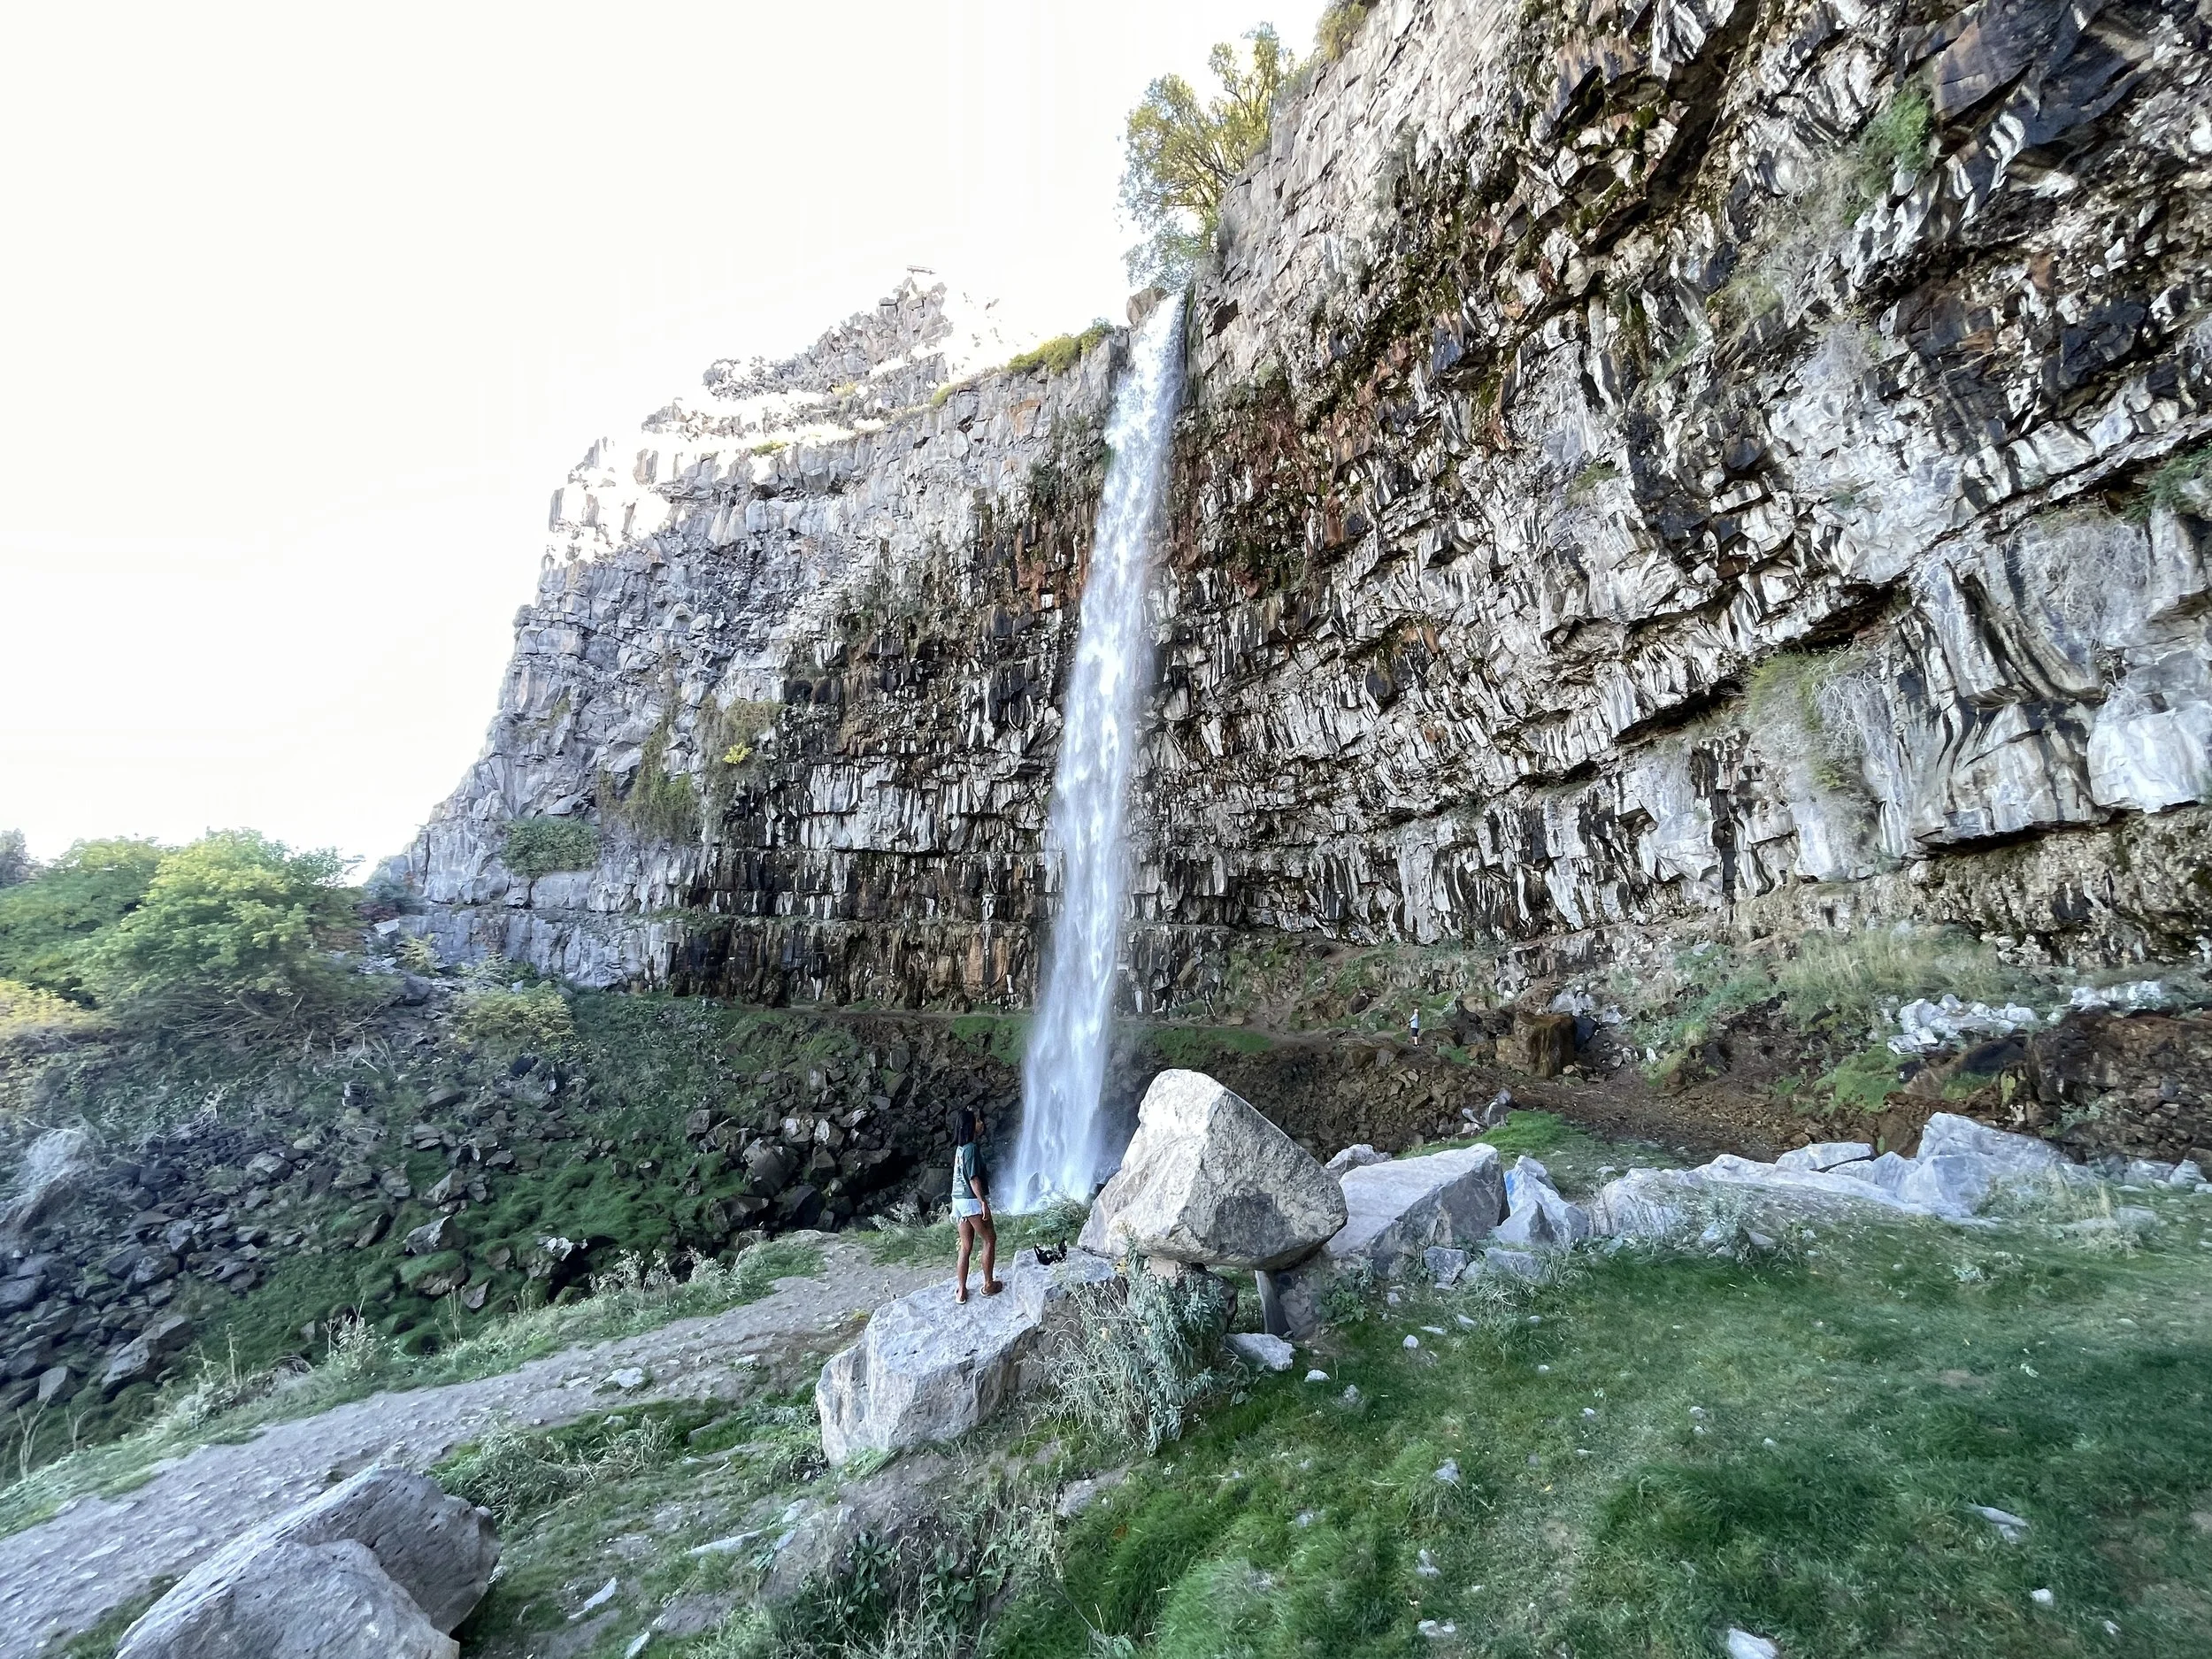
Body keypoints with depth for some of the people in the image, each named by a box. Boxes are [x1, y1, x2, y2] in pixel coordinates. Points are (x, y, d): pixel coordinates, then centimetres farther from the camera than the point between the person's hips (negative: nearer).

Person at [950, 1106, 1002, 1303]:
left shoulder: (961, 1147, 8)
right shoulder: (971, 1148, -19)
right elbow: (973, 1178, -20)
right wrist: (984, 1203, -18)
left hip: (960, 1200, 8)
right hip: (972, 1201, -8)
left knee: (965, 1246, 13)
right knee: (990, 1239, 8)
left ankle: (961, 1290, 17)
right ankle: (988, 1285, 17)